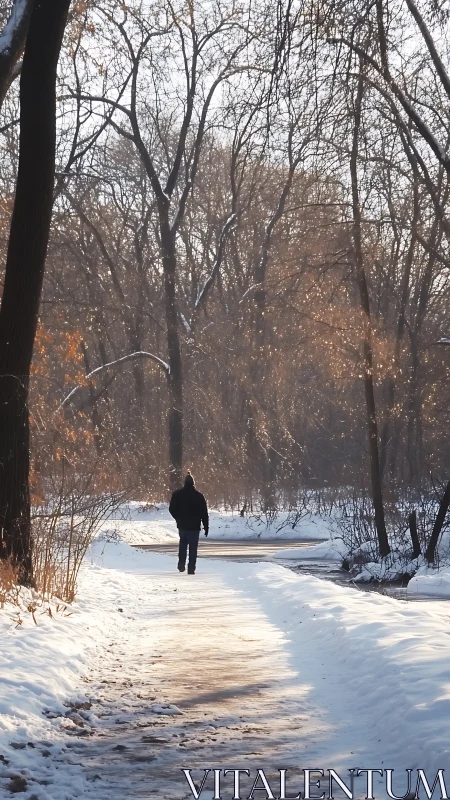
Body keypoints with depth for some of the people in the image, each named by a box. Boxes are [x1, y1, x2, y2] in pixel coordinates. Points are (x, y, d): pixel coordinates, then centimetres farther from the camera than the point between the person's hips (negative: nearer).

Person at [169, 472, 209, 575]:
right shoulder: (199, 496, -5)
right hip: (194, 526, -2)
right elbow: (204, 513, -4)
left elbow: (172, 509, 2)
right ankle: (191, 568, -2)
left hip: (182, 525, 2)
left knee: (183, 543, 21)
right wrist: (206, 526, 2)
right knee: (193, 546, 4)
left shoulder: (177, 494, -1)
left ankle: (181, 564, 5)